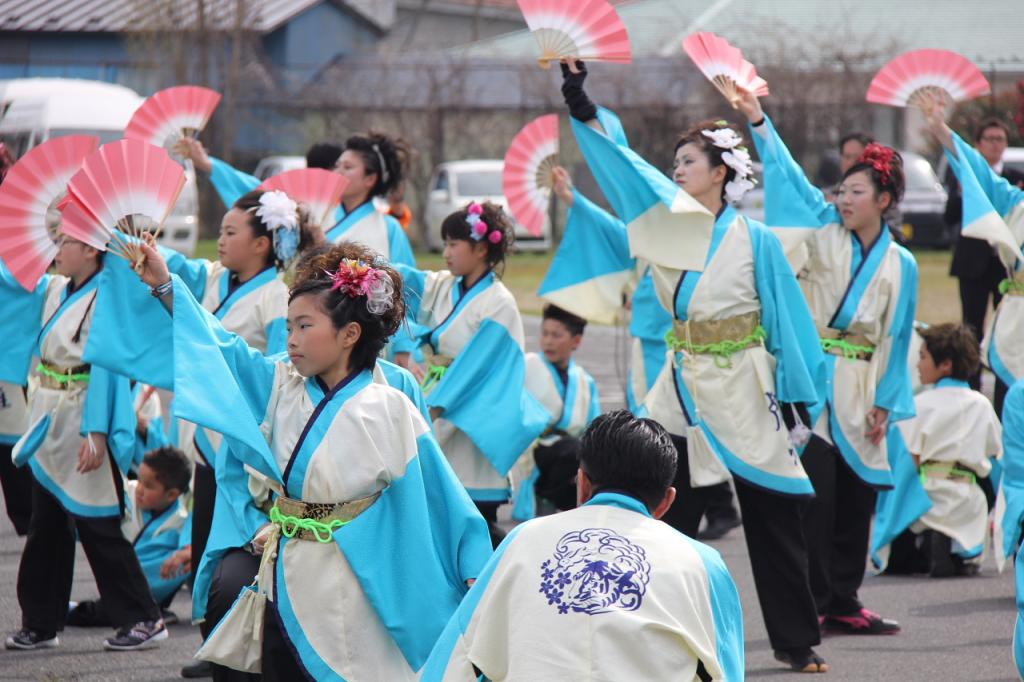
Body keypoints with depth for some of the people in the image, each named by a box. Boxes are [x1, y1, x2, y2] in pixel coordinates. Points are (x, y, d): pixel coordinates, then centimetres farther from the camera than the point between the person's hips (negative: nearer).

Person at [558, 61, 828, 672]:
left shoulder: (755, 240, -8)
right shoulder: (669, 227, 5)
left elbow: (788, 319, -4)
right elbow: (623, 163, 2)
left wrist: (795, 399, -5)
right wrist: (583, 108, -8)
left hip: (743, 393, -5)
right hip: (683, 391, 5)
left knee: (773, 523, 1)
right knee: (667, 520, 3)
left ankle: (798, 640, 9)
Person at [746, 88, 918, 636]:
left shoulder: (900, 265, 7)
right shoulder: (824, 235, 3)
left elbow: (897, 337, 9)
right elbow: (787, 176, -2)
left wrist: (885, 404, 5)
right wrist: (757, 121, -10)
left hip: (859, 393, 3)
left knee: (856, 500, 6)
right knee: (815, 496, -9)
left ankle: (844, 602, 15)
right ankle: (813, 603, -7)